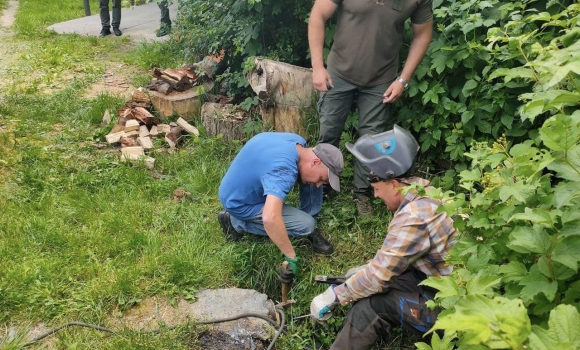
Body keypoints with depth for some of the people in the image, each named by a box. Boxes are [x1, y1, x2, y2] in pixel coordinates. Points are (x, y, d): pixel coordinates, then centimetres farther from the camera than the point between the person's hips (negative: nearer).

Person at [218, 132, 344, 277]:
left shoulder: (297, 142, -9)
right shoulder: (283, 171, -38)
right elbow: (270, 218, -51)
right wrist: (291, 257, -40)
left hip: (249, 183, 9)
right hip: (240, 203, -8)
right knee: (306, 224, -16)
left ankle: (311, 231, 9)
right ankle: (237, 222, -4)